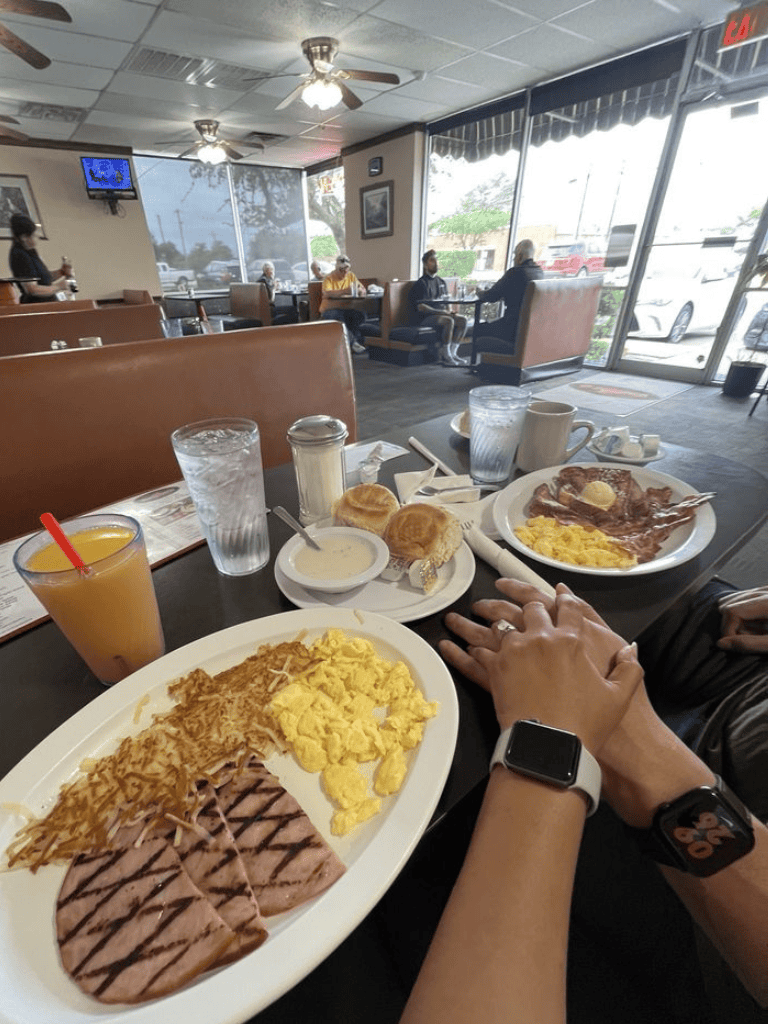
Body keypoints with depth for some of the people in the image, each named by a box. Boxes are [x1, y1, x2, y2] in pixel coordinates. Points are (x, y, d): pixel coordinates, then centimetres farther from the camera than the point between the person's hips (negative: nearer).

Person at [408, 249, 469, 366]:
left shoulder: (441, 282, 19)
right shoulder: (421, 283, -7)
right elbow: (421, 307, -18)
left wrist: (450, 312, 0)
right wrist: (442, 312, -22)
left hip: (439, 314, 8)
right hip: (423, 318, -8)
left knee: (463, 320, -11)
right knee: (448, 321, -33)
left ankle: (452, 353, -12)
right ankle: (445, 356, -23)